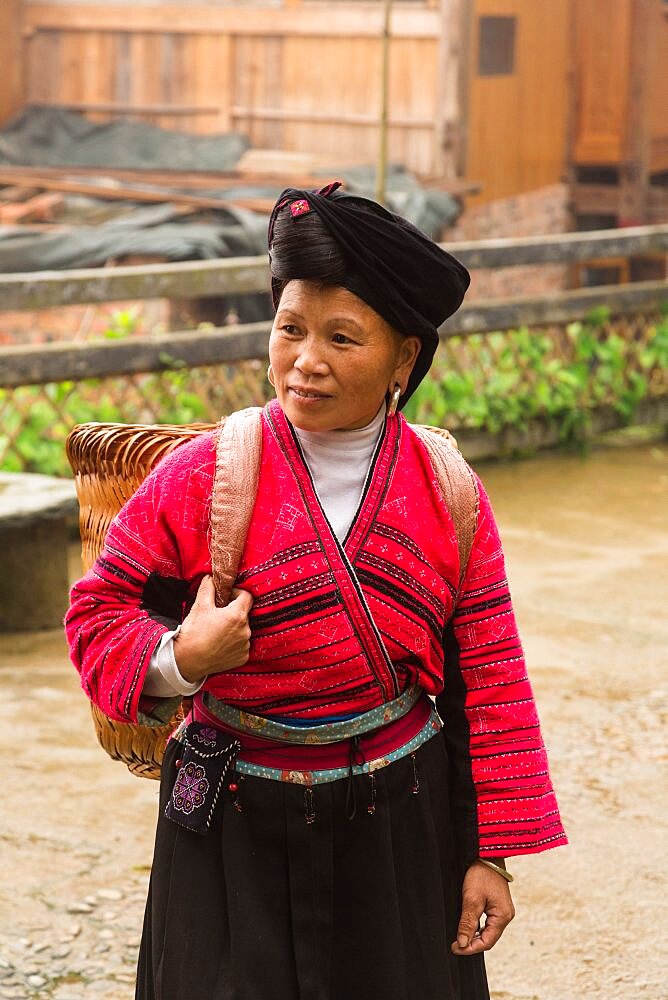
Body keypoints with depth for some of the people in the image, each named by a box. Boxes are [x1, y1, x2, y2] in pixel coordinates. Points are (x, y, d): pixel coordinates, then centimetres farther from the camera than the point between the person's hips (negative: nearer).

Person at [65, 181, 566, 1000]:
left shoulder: (447, 494, -2)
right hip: (238, 837, -2)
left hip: (401, 833, 2)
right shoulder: (204, 479, -9)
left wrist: (491, 852, 0)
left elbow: (489, 677, 1)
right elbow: (100, 610, -1)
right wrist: (178, 658, -23)